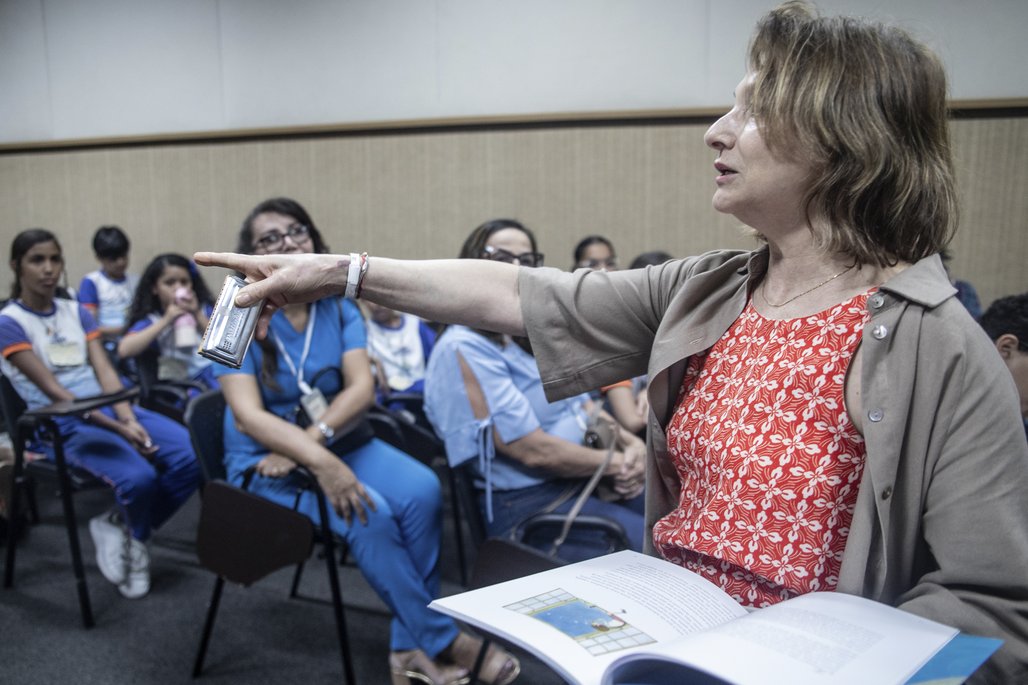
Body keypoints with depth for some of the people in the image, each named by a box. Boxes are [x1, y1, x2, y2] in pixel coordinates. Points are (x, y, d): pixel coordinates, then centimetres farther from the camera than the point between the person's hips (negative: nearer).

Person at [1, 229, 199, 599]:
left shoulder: (77, 311, 14)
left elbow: (104, 370, 3)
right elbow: (53, 391, -12)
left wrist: (129, 418, -16)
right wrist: (117, 429, -21)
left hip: (110, 407, 6)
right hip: (63, 424, -5)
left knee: (191, 458, -19)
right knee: (138, 476, -33)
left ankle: (121, 526, 5)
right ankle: (134, 538, 4)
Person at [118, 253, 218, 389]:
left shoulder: (204, 309, 11)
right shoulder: (151, 320, 6)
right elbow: (124, 350, -12)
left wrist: (198, 315, -6)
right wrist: (165, 321, -11)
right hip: (182, 385, -2)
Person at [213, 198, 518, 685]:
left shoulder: (338, 307, 1)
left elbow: (362, 387, -8)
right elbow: (248, 415, -21)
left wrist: (312, 439, -24)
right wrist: (320, 462, -34)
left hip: (338, 441, 4)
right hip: (265, 461, -4)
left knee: (422, 490, -23)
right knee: (369, 513, -29)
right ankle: (442, 640, -10)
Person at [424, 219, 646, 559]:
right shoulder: (463, 348, -16)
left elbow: (584, 409, 13)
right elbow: (533, 451, -19)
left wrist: (630, 443, -7)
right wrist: (616, 462, -8)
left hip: (584, 478, 9)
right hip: (528, 504, -8)